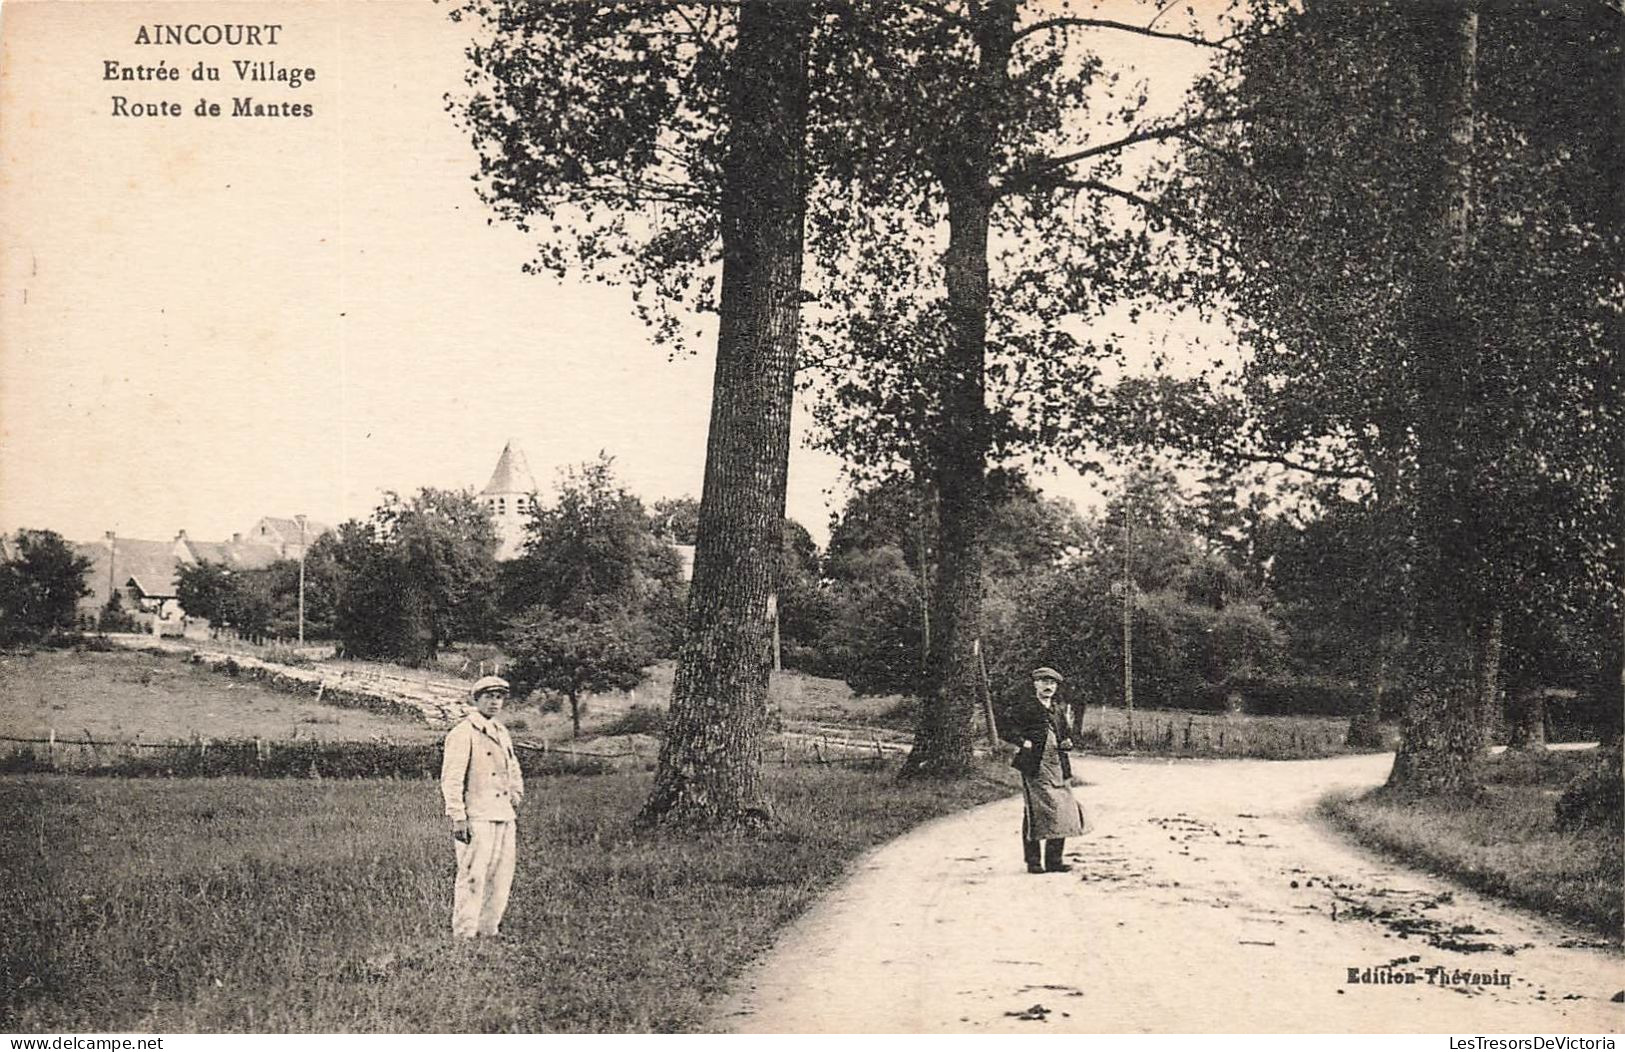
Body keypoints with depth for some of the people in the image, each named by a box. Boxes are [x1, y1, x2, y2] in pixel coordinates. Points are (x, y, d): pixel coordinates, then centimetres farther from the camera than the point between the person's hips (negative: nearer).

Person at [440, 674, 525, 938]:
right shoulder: (463, 733, -7)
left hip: (504, 816, 8)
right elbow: (451, 779, -13)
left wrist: (515, 793, 18)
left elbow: (513, 769, 34)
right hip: (476, 817, -8)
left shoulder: (502, 733, 18)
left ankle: (488, 930, 17)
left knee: (501, 877, 9)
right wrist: (457, 818, -18)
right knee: (473, 877, -9)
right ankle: (464, 935, -5)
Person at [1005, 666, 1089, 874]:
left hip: (1058, 767, 6)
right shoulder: (1026, 710, -1)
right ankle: (1033, 862, 1)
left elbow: (1067, 735, 26)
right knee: (1036, 813, -6)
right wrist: (1023, 742, -20)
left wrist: (1067, 742, 4)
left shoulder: (1059, 711, 17)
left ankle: (1054, 861, 12)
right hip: (1035, 768, -6)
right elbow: (1009, 732, -5)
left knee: (1061, 814, 4)